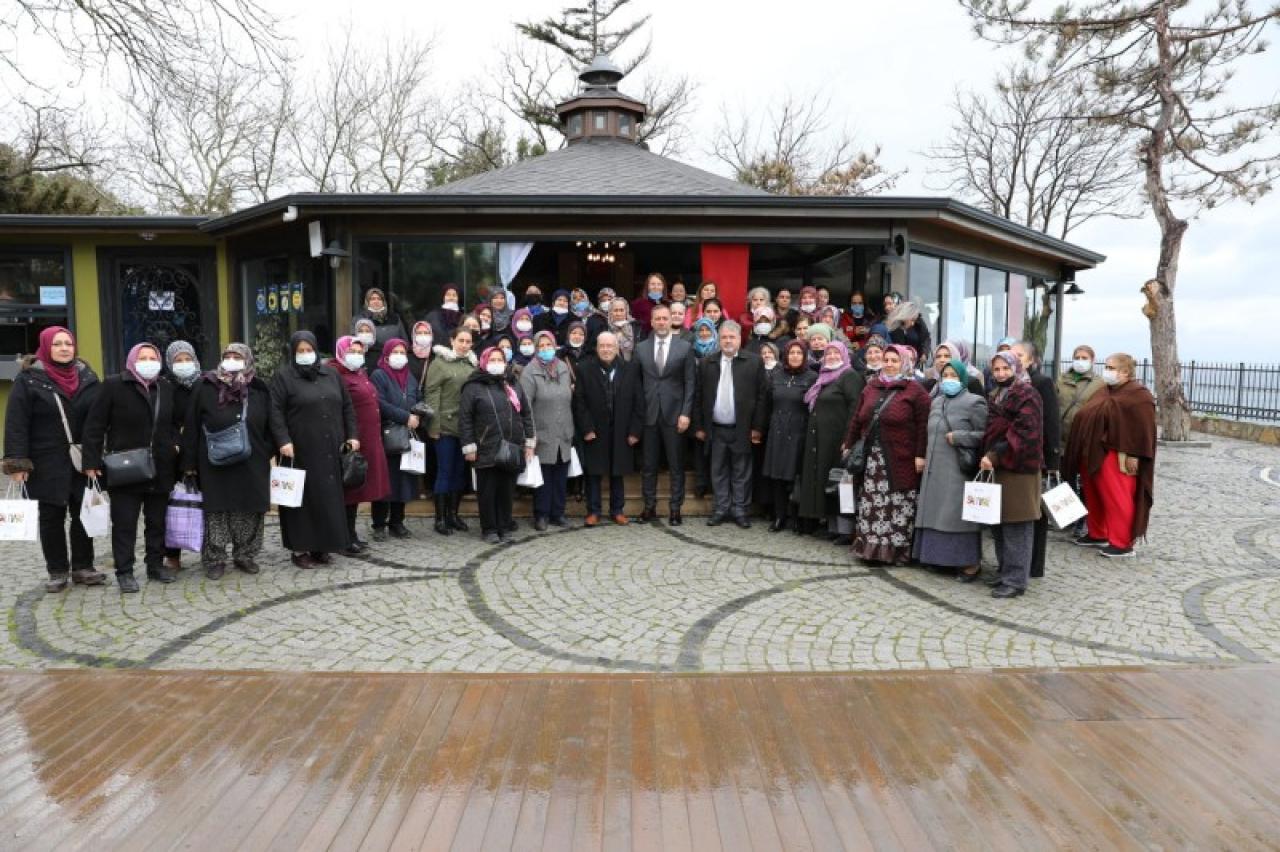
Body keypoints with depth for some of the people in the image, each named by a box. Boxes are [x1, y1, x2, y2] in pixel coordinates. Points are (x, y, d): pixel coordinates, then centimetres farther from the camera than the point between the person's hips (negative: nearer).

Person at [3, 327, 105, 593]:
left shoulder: (87, 376, 6)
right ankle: (58, 572, 16)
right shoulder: (29, 378, -3)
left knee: (83, 514, 7)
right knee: (51, 517, 6)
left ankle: (83, 567, 18)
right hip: (46, 464, -3)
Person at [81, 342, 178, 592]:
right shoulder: (113, 385, -4)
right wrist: (92, 461, -10)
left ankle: (156, 565, 23)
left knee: (157, 521, 12)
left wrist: (174, 446, 7)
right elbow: (95, 425, -6)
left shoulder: (167, 389, 9)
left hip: (159, 469, 4)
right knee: (124, 523, 2)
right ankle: (124, 572, 9)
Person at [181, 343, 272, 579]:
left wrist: (268, 454, 5)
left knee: (251, 512, 7)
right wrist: (190, 462, -2)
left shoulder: (259, 389, 5)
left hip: (252, 465, 2)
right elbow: (192, 426, 0)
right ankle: (214, 560, 15)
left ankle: (245, 556, 22)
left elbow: (269, 426, 11)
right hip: (215, 464, -2)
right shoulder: (205, 387, -1)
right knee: (216, 512, 3)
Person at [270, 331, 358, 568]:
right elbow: (275, 412, -9)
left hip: (329, 451, 4)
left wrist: (351, 435, 8)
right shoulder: (283, 376, 0)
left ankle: (320, 547, 16)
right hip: (300, 451, -4)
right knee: (302, 499, 0)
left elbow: (347, 406, 16)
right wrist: (283, 440, -19)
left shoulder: (330, 373, 13)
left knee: (329, 498, 6)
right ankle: (299, 549, 8)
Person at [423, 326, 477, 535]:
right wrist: (433, 425, -14)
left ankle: (453, 513, 23)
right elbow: (431, 394, -8)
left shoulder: (472, 364, 12)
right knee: (445, 472, 0)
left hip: (467, 427, 5)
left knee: (460, 471, 11)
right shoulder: (439, 363, -4)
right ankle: (440, 518, 8)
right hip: (446, 426, -5)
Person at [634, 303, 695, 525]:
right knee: (649, 465, 7)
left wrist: (686, 413, -8)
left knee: (676, 465, 4)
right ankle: (649, 507, 16)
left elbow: (690, 383, 0)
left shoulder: (684, 348, 2)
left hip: (674, 414, -1)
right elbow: (638, 383, 7)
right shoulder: (641, 348, 7)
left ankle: (675, 509, 11)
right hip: (649, 414, 2)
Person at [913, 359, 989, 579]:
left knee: (958, 514, -7)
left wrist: (958, 437, -15)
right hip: (935, 469, 7)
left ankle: (971, 563, 2)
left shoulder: (974, 402, -6)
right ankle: (941, 556, 18)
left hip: (959, 469, -7)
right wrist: (927, 457, 15)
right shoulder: (936, 402, 16)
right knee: (936, 514, 8)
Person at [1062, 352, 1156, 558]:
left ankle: (1123, 543, 4)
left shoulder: (1138, 395, -9)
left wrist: (1131, 455, -19)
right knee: (1094, 495, 15)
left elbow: (1141, 428, -14)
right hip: (1093, 453, 9)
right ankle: (1097, 534, 27)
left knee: (1116, 498, -4)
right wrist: (1086, 452, 16)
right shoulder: (1105, 392, 16)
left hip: (1114, 456, -9)